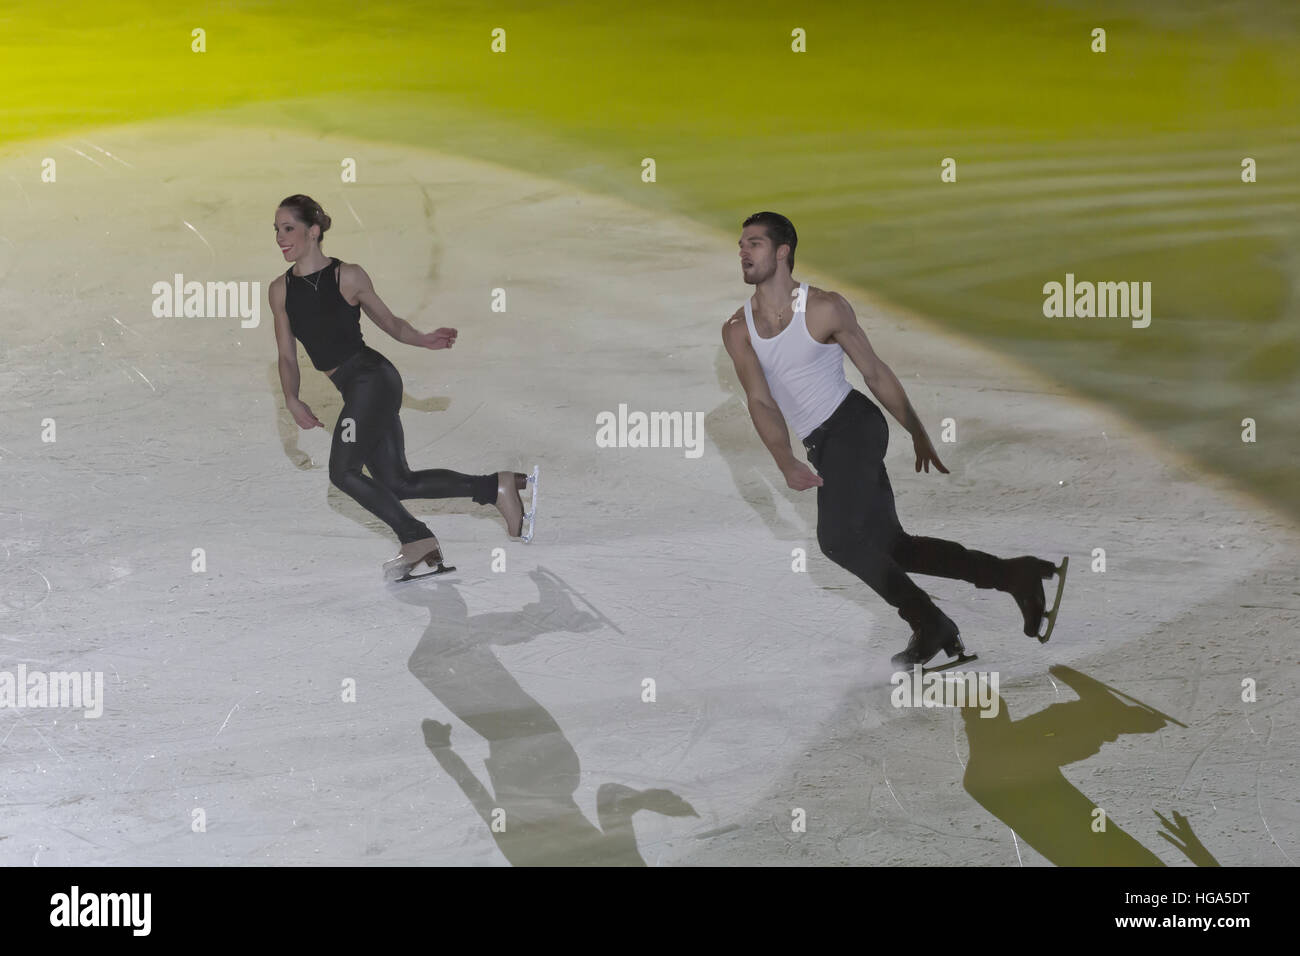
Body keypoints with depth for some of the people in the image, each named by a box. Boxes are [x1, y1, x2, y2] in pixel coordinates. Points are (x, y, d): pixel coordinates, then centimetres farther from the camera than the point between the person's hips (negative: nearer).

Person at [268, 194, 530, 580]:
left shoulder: (348, 276, -7)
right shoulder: (280, 290, 7)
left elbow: (390, 322, 4)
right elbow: (287, 356, 8)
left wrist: (422, 340, -13)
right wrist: (292, 400, -7)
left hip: (372, 377, -7)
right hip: (353, 389, 7)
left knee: (343, 471, -15)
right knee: (398, 482, 5)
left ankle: (418, 542, -4)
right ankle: (496, 487, 15)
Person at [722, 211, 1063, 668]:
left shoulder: (825, 308, -8)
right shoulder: (737, 330, 2)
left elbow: (875, 373, 0)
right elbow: (760, 401, -4)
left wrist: (919, 434, 5)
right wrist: (786, 463, -18)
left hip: (853, 424, -6)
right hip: (821, 443, 6)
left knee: (839, 538, -21)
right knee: (889, 547, 5)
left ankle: (929, 624, -4)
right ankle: (1010, 574, 12)